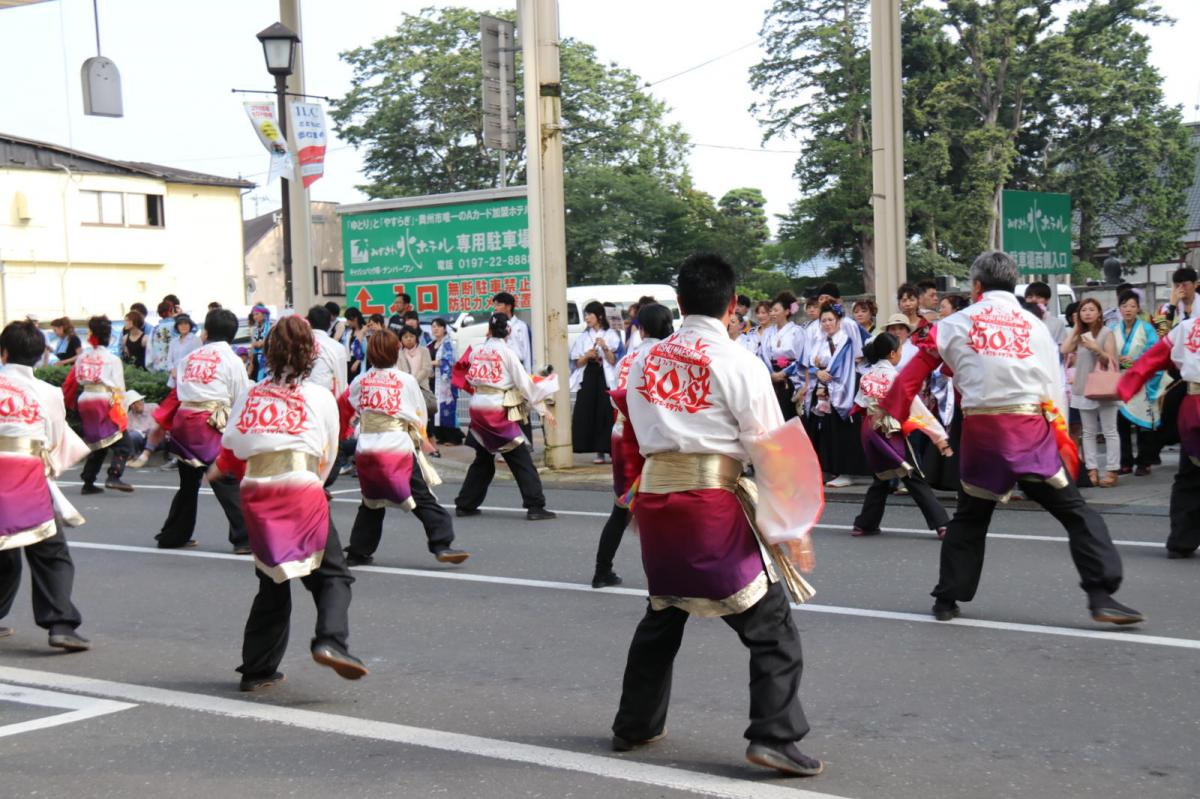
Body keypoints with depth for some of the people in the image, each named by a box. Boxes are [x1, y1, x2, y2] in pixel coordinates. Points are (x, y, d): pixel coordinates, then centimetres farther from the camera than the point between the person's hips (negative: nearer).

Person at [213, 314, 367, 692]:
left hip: (255, 495, 4)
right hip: (302, 493, -4)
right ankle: (330, 641, -21)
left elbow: (230, 454, 13)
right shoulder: (320, 397, 7)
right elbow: (327, 457, 10)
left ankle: (257, 669, 19)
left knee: (273, 585, 18)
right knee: (332, 576, 4)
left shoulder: (248, 396, 14)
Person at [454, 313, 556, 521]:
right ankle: (535, 506, -6)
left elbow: (470, 380, 10)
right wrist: (542, 409, -1)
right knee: (521, 459, -1)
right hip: (499, 411, -5)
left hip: (478, 408, 5)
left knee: (483, 459, 20)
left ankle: (465, 504, 23)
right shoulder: (506, 352, -7)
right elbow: (524, 383, -6)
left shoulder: (477, 351, 6)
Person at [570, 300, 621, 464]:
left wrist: (605, 348, -16)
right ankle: (599, 452, 0)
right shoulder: (583, 337, 13)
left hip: (606, 379, -3)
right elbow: (577, 363, 12)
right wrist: (587, 356, -7)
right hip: (588, 379, 3)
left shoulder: (611, 335, 3)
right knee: (588, 415, -5)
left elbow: (613, 361, -1)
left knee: (607, 414, -9)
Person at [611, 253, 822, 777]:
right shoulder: (737, 361, -5)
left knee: (662, 616, 24)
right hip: (712, 502, -6)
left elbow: (642, 431, 11)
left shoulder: (646, 359, 9)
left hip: (654, 493, 6)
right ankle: (774, 737, -5)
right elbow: (769, 448, -5)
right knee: (771, 626, 3)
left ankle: (634, 725, 34)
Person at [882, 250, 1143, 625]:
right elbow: (1053, 386, 9)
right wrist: (1062, 438, 16)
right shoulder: (1035, 325, 9)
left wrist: (891, 413, 14)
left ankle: (947, 599, 23)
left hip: (979, 430, 2)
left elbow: (915, 371, 9)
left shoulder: (955, 324, 8)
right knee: (1075, 511, 1)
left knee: (969, 517, 20)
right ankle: (1101, 595, -11)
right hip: (1031, 432, -1)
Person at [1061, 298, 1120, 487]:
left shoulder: (1106, 333, -2)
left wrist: (1096, 349, -22)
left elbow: (1111, 361, -6)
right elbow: (1064, 350, -4)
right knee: (1088, 432, 5)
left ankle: (1112, 471, -4)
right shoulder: (1080, 335, 12)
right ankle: (1092, 470, 8)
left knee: (1109, 431, -3)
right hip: (1083, 388, 5)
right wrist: (1075, 328, 0)